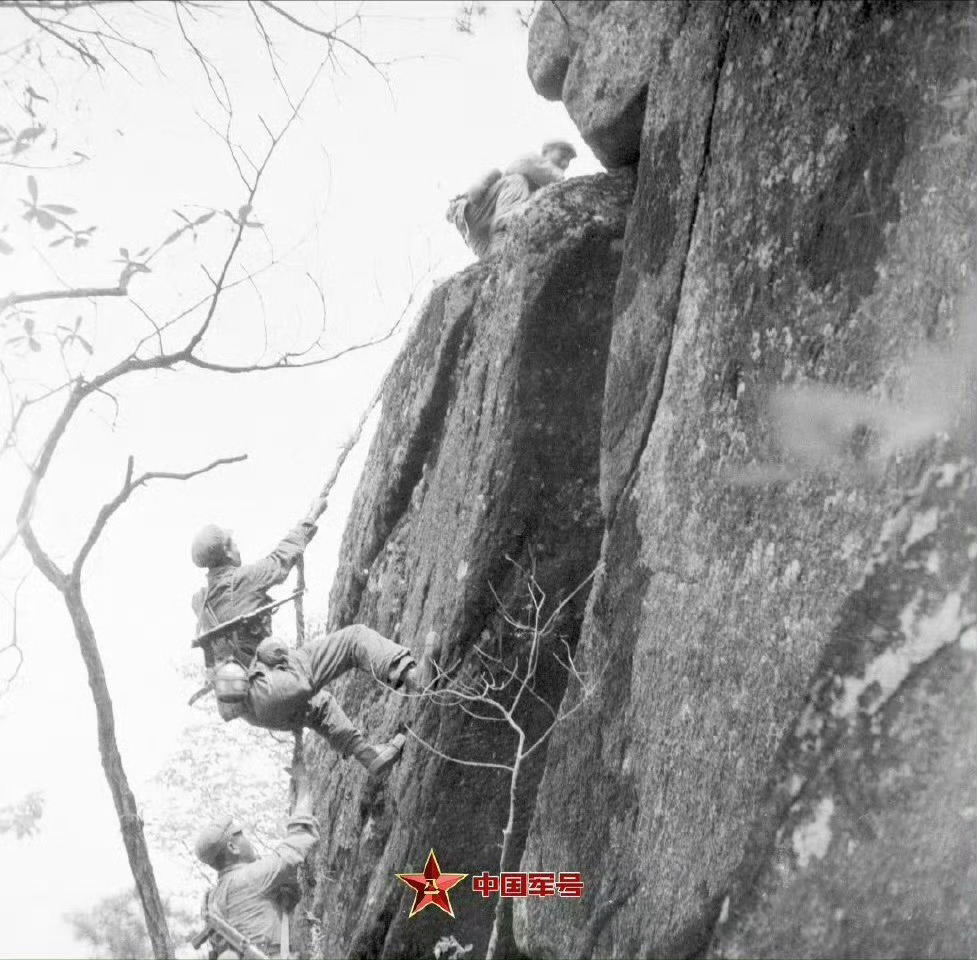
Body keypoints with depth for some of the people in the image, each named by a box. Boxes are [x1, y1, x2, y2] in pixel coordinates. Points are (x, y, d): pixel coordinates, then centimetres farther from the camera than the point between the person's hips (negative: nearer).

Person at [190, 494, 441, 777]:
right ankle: (413, 677, -26)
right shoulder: (240, 580, -7)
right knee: (354, 638, -8)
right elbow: (284, 556, 6)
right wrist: (311, 517, 20)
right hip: (271, 689, -9)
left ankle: (368, 755, 39)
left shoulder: (201, 602, 14)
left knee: (318, 703, 38)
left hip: (249, 708, 9)